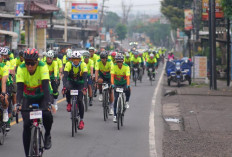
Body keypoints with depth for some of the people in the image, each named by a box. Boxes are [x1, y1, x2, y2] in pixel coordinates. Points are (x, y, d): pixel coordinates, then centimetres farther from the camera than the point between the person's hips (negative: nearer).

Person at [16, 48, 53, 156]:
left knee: (47, 115, -31)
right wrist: (18, 103, -44)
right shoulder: (21, 69, -22)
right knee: (26, 124, -11)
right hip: (28, 97, 2)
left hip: (42, 96, -1)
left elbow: (46, 86, -34)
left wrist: (48, 103, -47)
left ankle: (47, 135, -1)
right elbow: (19, 88, -28)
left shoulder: (42, 67, -26)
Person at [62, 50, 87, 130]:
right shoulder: (68, 64, -21)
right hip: (71, 82, 1)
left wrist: (85, 88, -46)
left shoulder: (83, 65, -22)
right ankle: (69, 104, -8)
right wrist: (64, 87, -46)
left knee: (80, 100, -15)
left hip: (80, 83, -1)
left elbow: (85, 77, -31)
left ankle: (81, 120, -3)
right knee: (67, 89, -35)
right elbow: (65, 76, -30)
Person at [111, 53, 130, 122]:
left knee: (128, 90, -34)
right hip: (116, 84, 1)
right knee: (116, 99, -8)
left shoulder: (126, 67, -20)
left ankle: (127, 102, -7)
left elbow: (127, 77, -30)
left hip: (124, 83, -1)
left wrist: (128, 85, -45)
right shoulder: (114, 67, -17)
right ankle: (115, 115, -2)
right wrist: (112, 84, -43)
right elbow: (112, 76, -27)